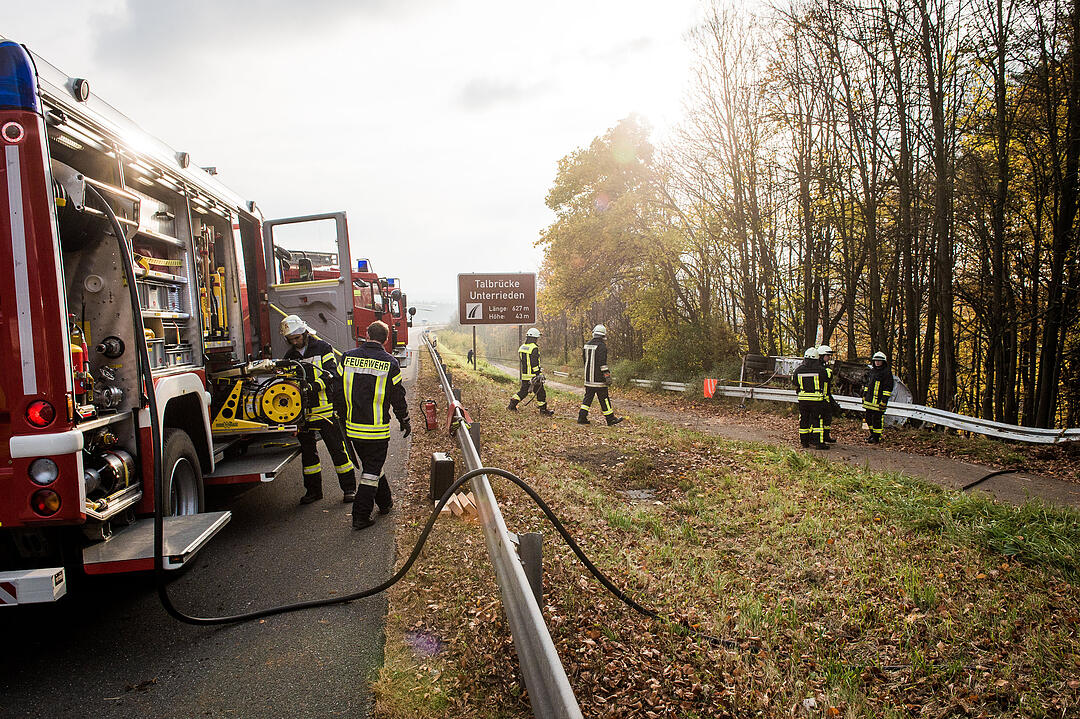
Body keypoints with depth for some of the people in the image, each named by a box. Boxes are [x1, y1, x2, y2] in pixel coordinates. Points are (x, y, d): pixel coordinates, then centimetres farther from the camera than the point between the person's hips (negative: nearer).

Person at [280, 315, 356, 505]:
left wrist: (314, 386, -26)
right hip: (303, 412, 5)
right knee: (307, 451, 11)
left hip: (325, 409, -5)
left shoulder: (323, 348, -3)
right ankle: (313, 489, 23)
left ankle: (348, 488, 8)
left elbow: (332, 375, -11)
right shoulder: (290, 356, 12)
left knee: (337, 449, 0)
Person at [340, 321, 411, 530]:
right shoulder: (390, 363, -8)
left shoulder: (348, 357, 0)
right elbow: (398, 397, -3)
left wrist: (341, 418, 19)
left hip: (353, 427, 4)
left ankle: (385, 502, 36)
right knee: (372, 471, 4)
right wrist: (404, 421, 11)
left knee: (372, 465, 20)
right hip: (377, 429, -4)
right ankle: (360, 517, 1)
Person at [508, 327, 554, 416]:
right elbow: (535, 363, -19)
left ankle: (512, 405, 14)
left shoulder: (521, 347, 11)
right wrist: (538, 374, -15)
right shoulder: (534, 348, -15)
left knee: (523, 391, 18)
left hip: (524, 376, 8)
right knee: (540, 392, 3)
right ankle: (543, 410, 9)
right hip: (533, 375, -8)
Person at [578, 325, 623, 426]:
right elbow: (602, 363, -18)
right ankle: (610, 419, 8)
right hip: (599, 379, -7)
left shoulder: (586, 345, 10)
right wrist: (607, 375, -15)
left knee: (588, 397, 11)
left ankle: (582, 417, 5)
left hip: (588, 378, 7)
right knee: (604, 398, 0)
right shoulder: (601, 346, -13)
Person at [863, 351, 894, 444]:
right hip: (869, 400, 8)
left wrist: (884, 400, -16)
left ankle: (876, 437, 3)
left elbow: (888, 388, -11)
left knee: (877, 418, -5)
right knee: (869, 418, 13)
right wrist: (864, 396, 22)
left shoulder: (887, 372, -7)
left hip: (878, 401, -8)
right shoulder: (872, 370, 16)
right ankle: (872, 434, 28)